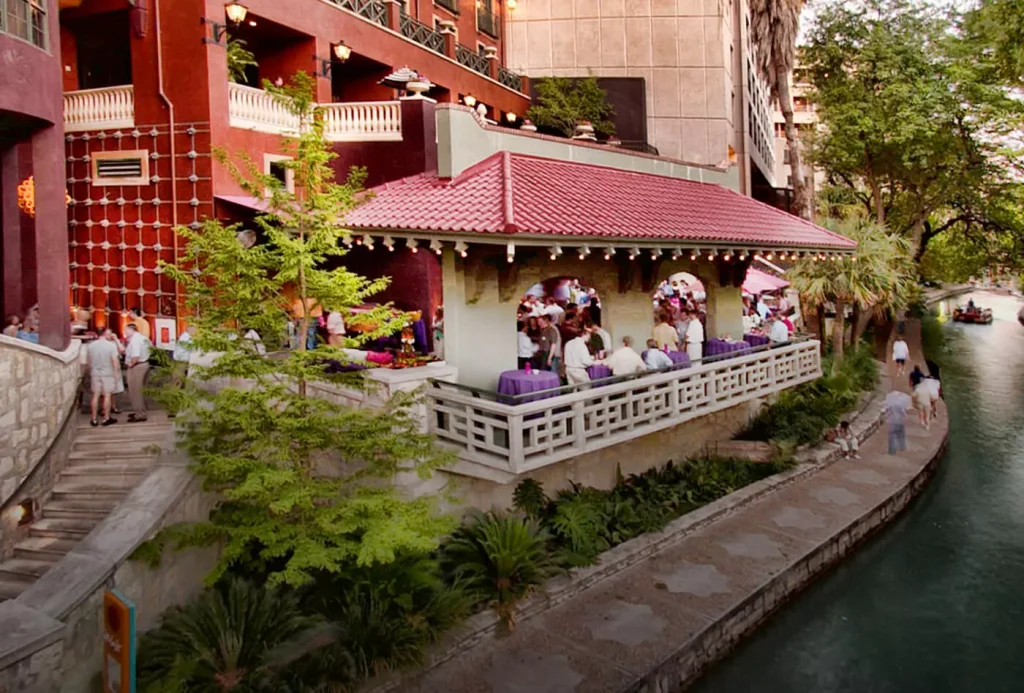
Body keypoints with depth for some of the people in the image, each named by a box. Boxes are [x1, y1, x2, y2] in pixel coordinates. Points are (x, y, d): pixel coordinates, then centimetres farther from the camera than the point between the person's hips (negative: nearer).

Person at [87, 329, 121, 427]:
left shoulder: (91, 345, -1)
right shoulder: (111, 345, -13)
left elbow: (88, 359, 8)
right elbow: (115, 361, -12)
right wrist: (117, 373, -4)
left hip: (95, 373, 4)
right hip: (108, 373, -4)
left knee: (96, 395, 10)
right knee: (107, 395, 4)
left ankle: (94, 419, 12)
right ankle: (106, 418, 6)